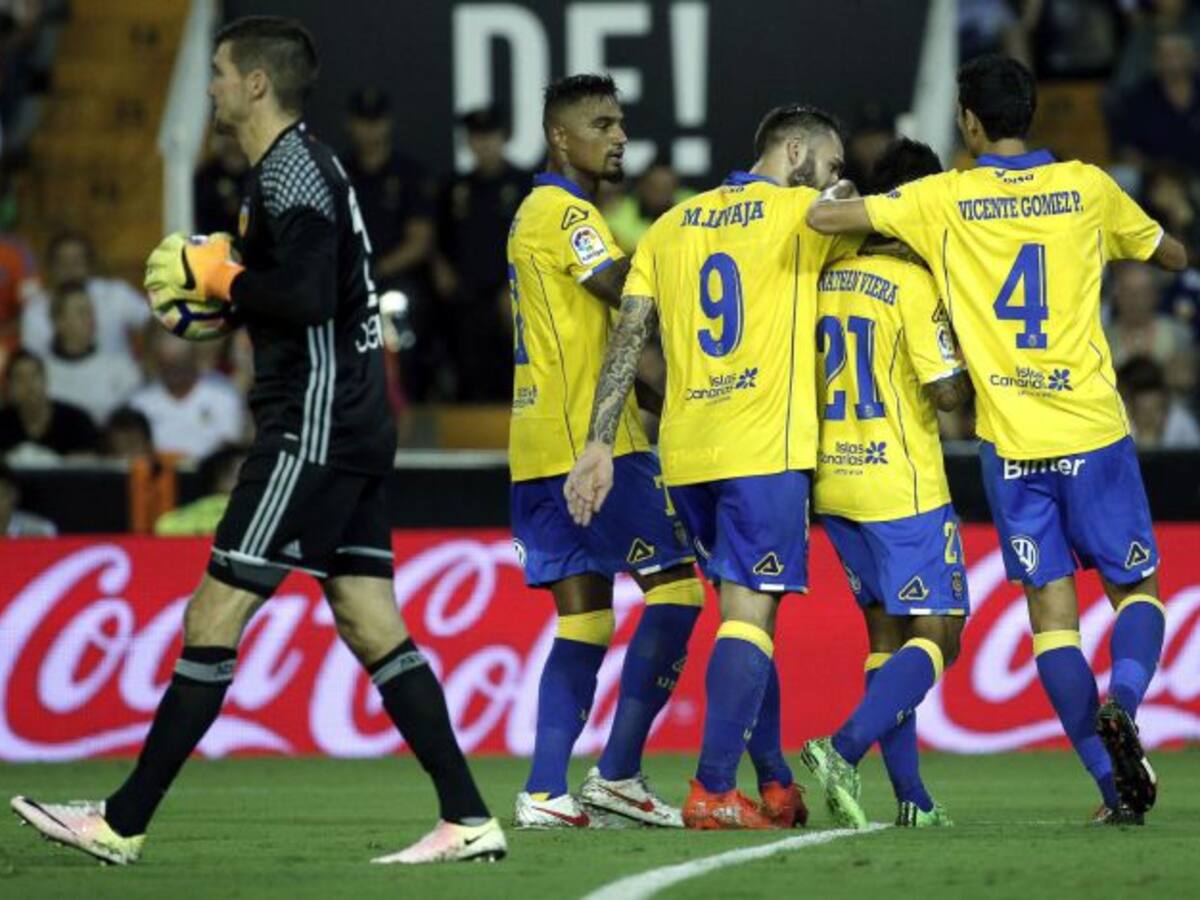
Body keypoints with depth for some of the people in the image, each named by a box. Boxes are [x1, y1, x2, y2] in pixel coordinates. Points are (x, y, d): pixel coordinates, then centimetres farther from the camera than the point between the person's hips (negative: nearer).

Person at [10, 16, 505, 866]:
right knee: (371, 625, 6)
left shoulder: (291, 168, -13)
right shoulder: (307, 163, 18)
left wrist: (214, 275, -12)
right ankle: (468, 820, 1)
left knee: (213, 621, -7)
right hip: (351, 428, 10)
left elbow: (308, 294, -25)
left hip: (313, 428, -10)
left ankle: (123, 823, -4)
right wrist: (214, 283, 12)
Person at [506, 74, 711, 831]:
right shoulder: (564, 211, -9)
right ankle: (619, 774, -8)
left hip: (543, 448, 10)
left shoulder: (539, 213, 21)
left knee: (585, 617, 7)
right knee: (675, 583, -7)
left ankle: (546, 791, -1)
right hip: (587, 439, -10)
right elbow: (633, 294, -19)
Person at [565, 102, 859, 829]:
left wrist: (601, 443, 4)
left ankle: (776, 785, 19)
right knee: (750, 613, -7)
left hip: (686, 454, 6)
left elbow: (628, 337, 8)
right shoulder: (802, 212, 1)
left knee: (746, 607, 16)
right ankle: (713, 790, -15)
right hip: (764, 448, -6)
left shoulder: (672, 226, 15)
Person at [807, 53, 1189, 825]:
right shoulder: (1087, 187, 1)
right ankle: (1122, 703, -20)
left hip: (1011, 443, 0)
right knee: (1137, 588, 12)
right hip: (1093, 431, 0)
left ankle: (1116, 787, -5)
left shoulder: (945, 200, -2)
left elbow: (823, 218, -8)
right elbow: (1173, 255, 17)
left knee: (1052, 609, 4)